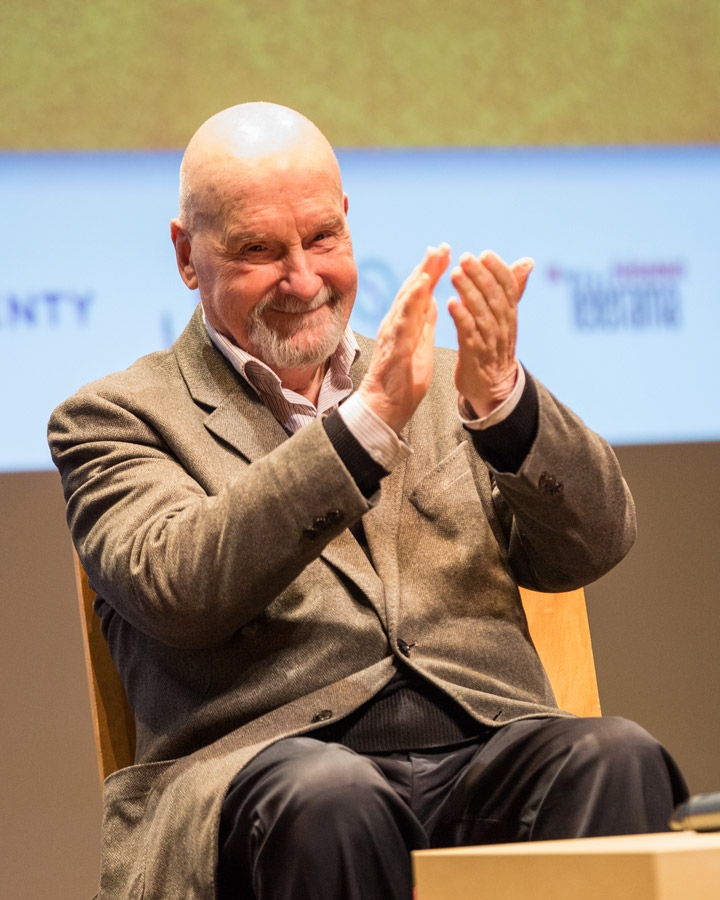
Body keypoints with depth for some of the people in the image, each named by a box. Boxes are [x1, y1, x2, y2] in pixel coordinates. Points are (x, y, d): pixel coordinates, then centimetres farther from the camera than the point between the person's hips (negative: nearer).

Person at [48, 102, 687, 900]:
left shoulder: (440, 384, 26)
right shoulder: (118, 417, 14)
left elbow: (591, 546, 11)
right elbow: (176, 588, -8)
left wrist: (500, 400, -9)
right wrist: (369, 422, -17)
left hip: (484, 751, 3)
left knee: (618, 759, -31)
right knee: (327, 794, -39)